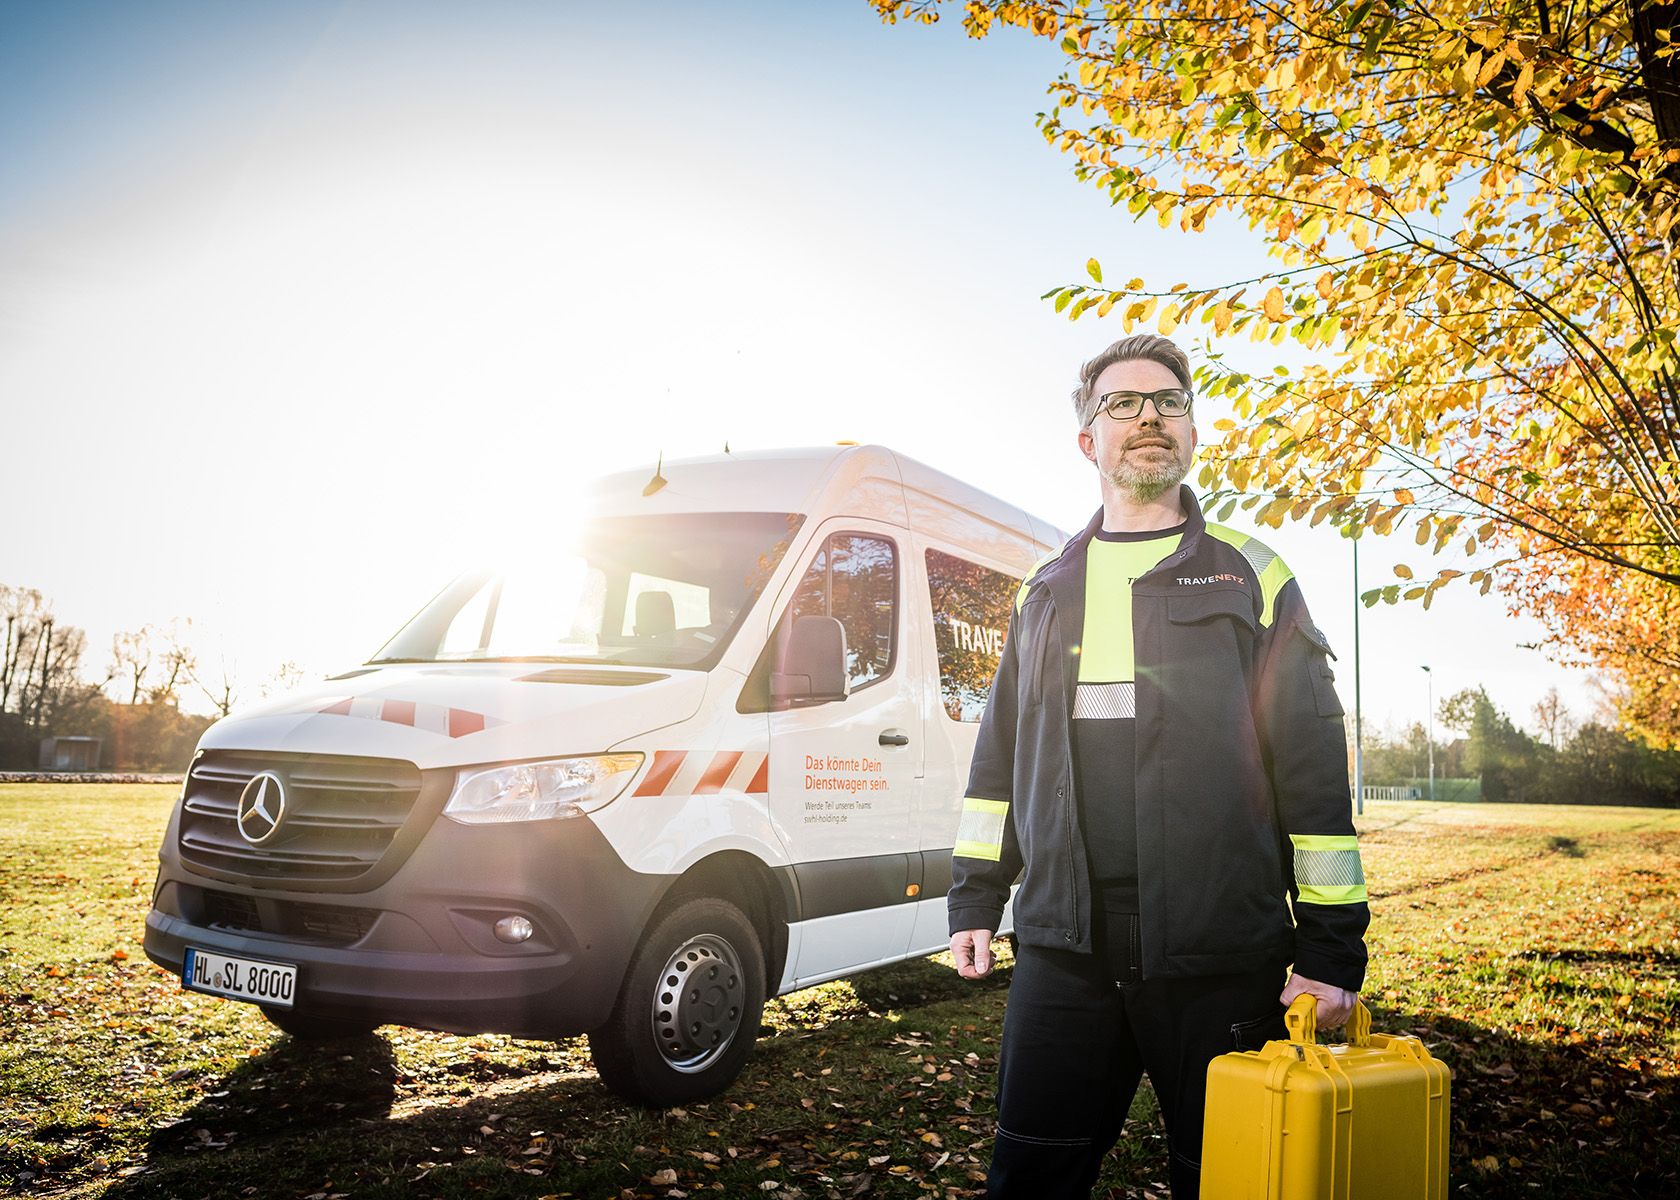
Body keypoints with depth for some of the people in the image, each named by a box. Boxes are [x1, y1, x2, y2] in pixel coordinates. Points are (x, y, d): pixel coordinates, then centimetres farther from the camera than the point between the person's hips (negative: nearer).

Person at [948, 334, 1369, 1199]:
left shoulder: (1251, 578, 3)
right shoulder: (1045, 592, 14)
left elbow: (1316, 772, -1)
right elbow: (999, 755, 17)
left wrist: (1332, 949, -5)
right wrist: (975, 898, 13)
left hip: (1223, 958, -2)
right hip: (1062, 951, 3)